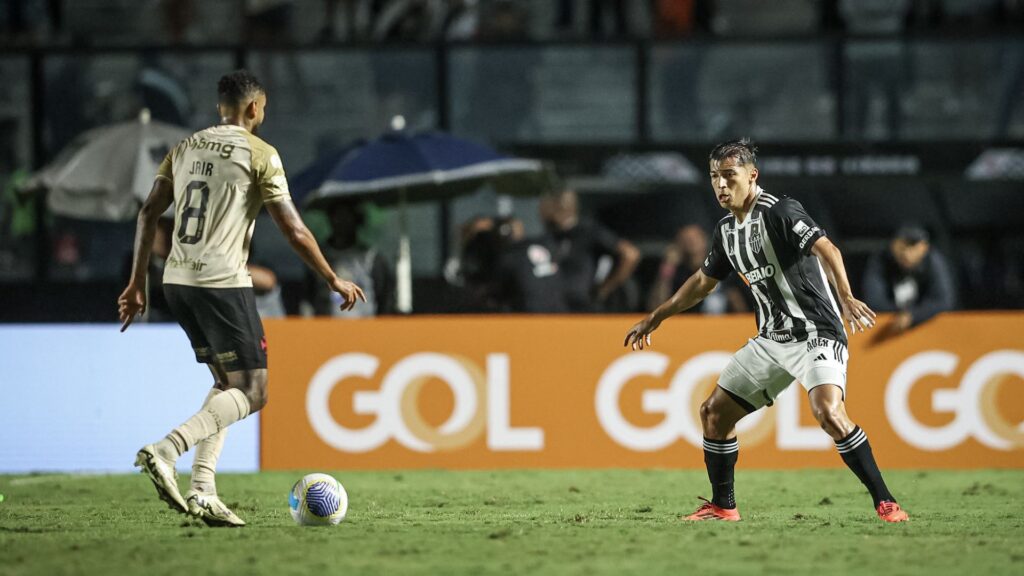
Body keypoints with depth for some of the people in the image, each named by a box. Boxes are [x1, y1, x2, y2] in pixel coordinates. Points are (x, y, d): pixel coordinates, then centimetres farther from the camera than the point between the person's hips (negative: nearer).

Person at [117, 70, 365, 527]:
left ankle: (202, 490, 5)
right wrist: (335, 282, 6)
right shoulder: (259, 154, -3)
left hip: (177, 281, 7)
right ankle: (165, 452, -23)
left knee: (227, 384, 19)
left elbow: (149, 212, 11)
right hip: (222, 283, -7)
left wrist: (137, 283, 14)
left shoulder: (186, 147, 15)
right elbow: (294, 232, -5)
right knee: (252, 392, -3)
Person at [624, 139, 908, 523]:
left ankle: (884, 502, -24)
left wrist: (846, 297, -45)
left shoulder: (779, 213, -15)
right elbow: (703, 281, 27)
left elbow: (826, 249, -29)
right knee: (714, 411, 8)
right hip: (771, 339, 9)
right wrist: (655, 318, 32)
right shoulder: (727, 230, 11)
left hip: (817, 333, -9)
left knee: (828, 411, -30)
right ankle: (722, 506, 23)